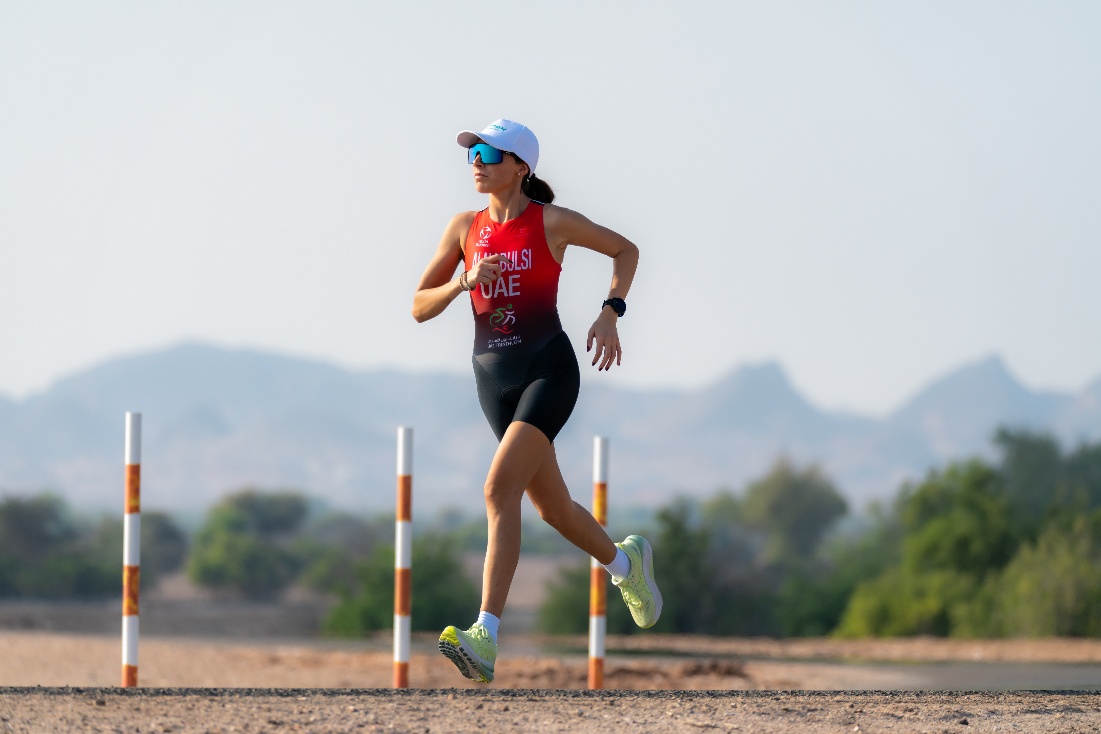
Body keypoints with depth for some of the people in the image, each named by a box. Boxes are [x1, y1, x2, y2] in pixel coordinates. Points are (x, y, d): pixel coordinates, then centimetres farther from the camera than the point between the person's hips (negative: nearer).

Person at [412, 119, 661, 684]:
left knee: (500, 490, -23)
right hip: (493, 377, 6)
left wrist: (610, 313, -3)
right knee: (552, 508, 14)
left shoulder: (551, 222, -4)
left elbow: (625, 250, 10)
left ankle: (485, 640, -30)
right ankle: (625, 561, 45)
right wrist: (464, 282, -13)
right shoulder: (465, 228, 7)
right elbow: (420, 308, 6)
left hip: (549, 368, -6)